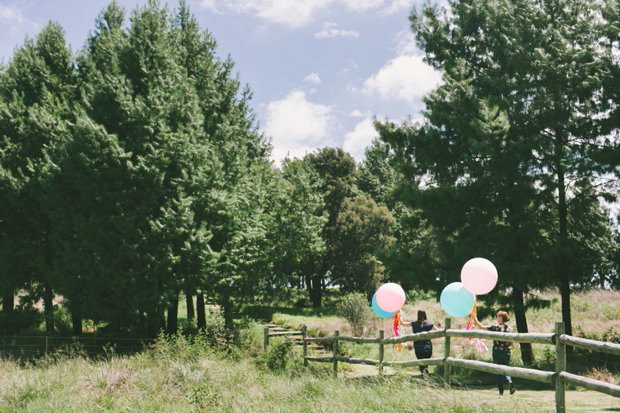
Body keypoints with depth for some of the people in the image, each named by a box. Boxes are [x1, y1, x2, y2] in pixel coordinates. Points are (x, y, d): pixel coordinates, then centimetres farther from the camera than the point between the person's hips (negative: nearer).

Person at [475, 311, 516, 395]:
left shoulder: (495, 327, -8)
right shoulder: (509, 329, 4)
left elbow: (481, 327, -7)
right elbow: (511, 344, 4)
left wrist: (475, 320, 5)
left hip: (497, 351, -3)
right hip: (506, 352, 3)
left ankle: (501, 391, 5)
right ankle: (510, 382, -17)